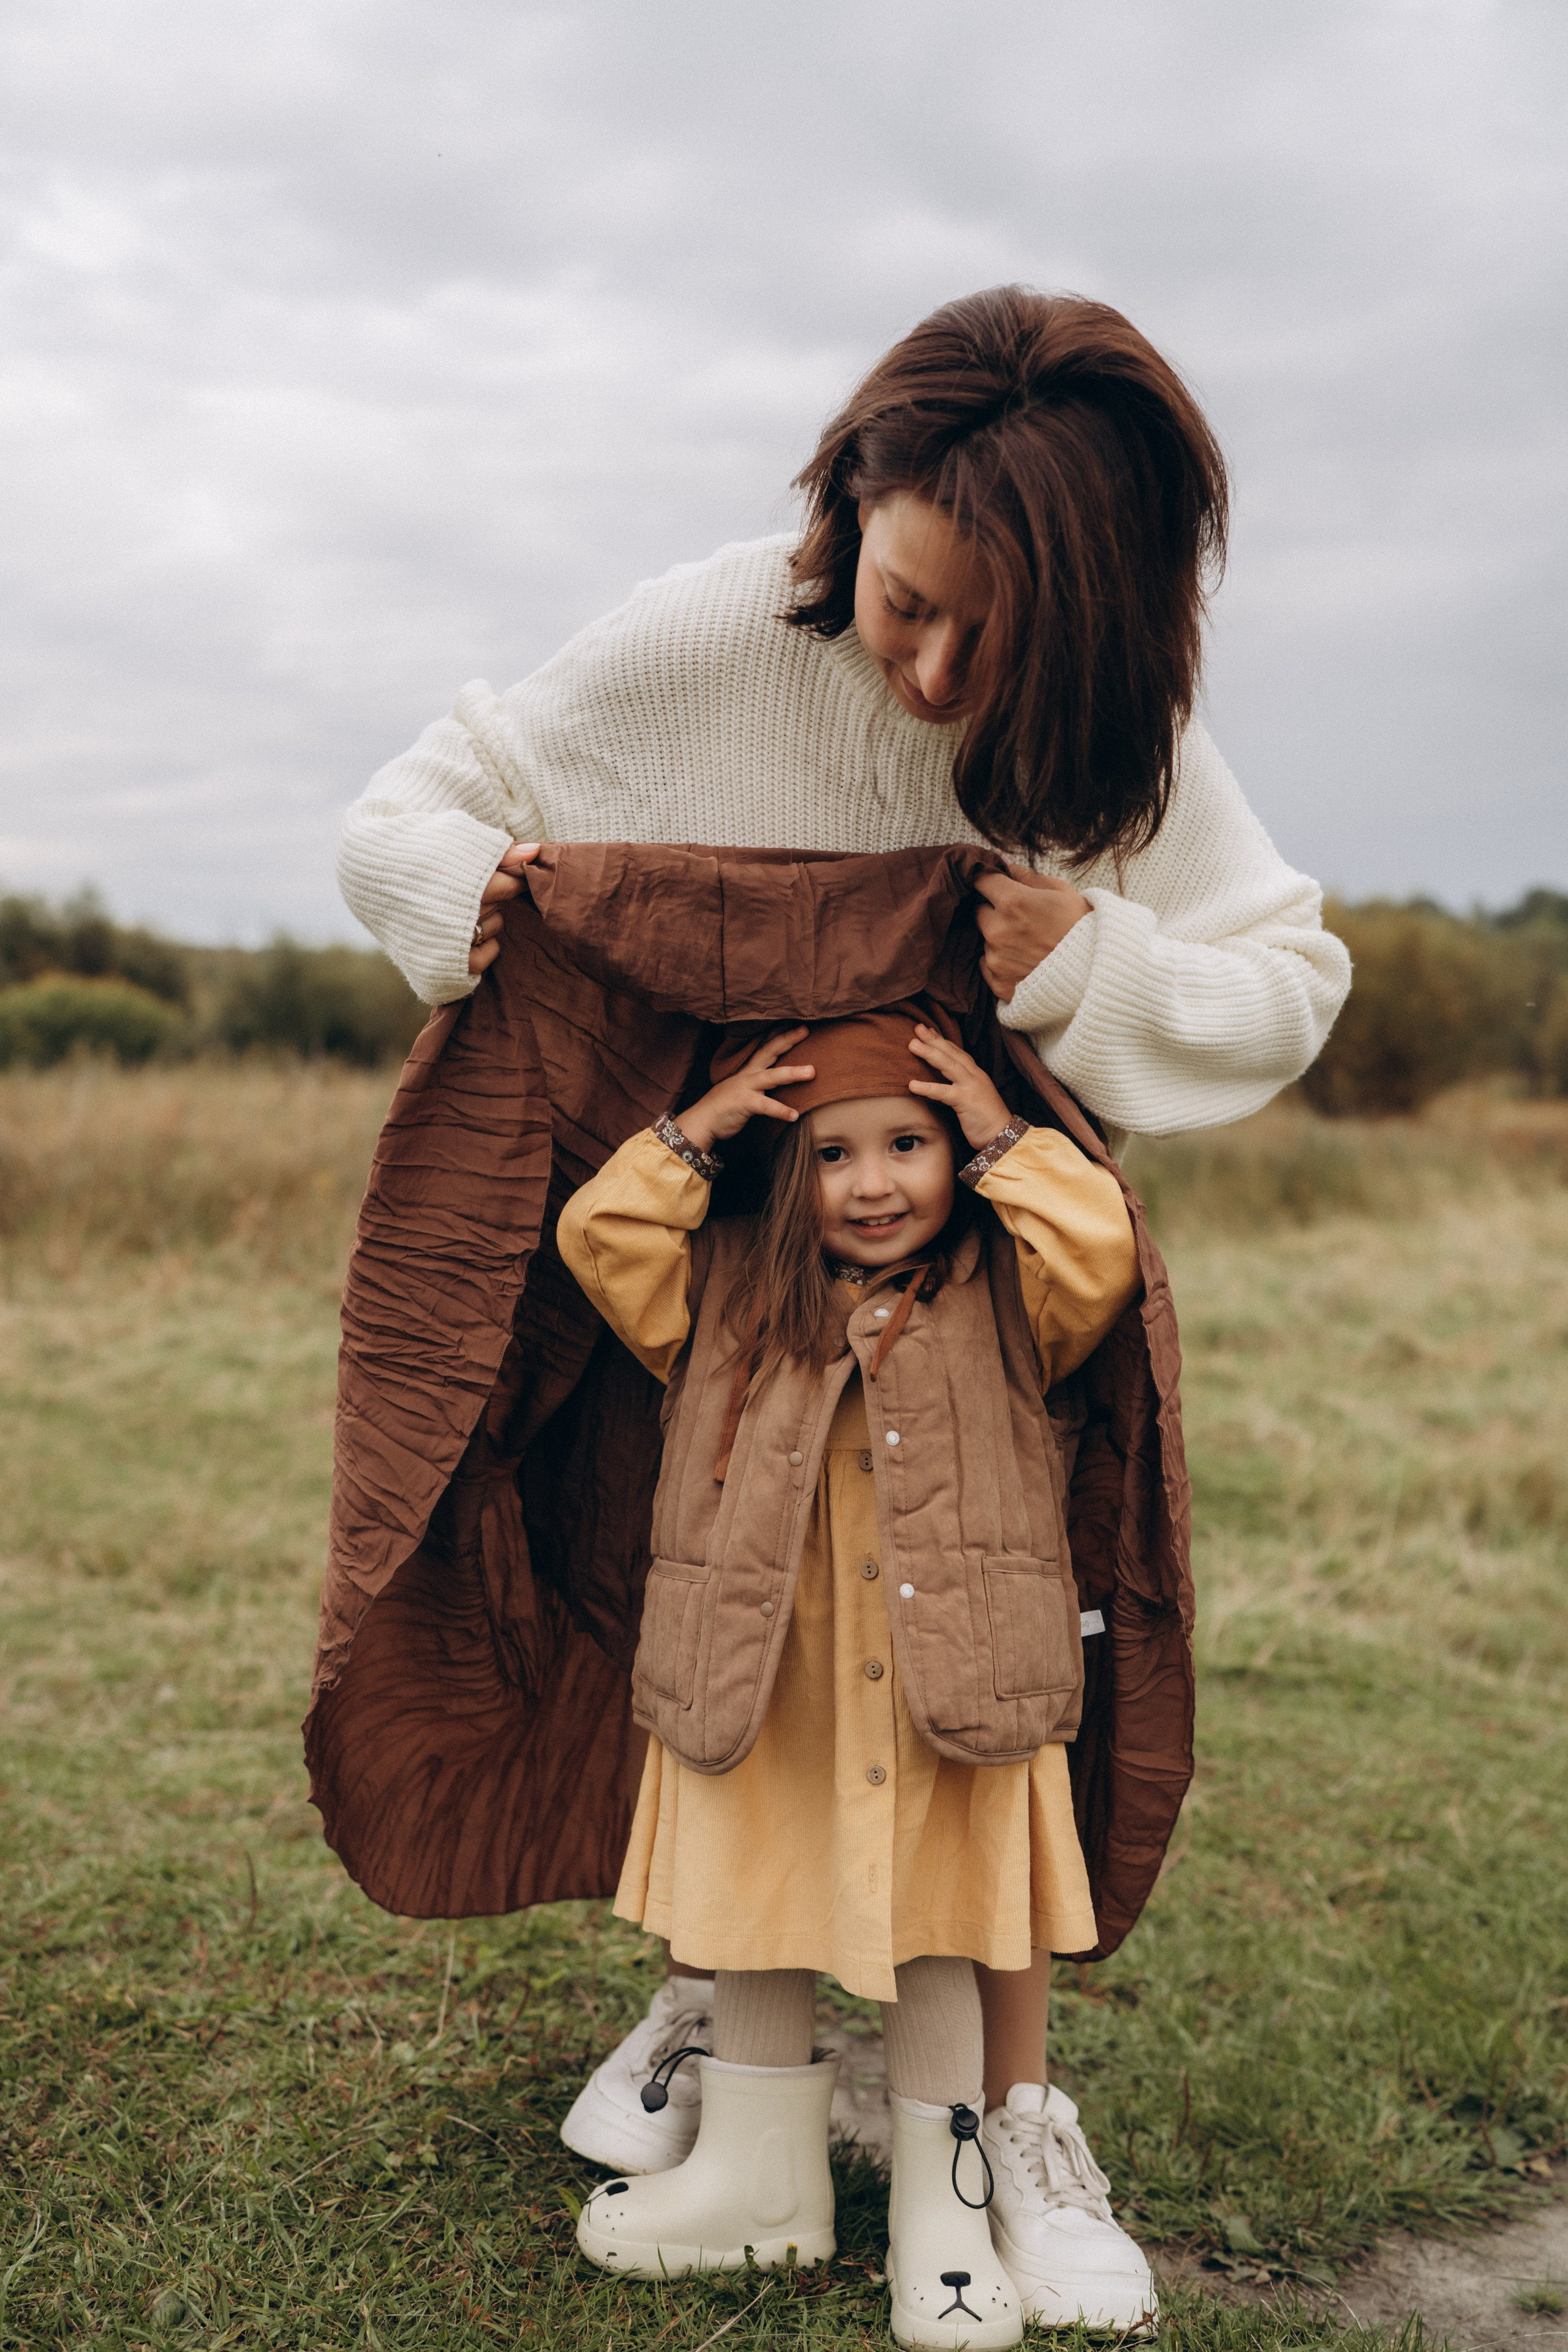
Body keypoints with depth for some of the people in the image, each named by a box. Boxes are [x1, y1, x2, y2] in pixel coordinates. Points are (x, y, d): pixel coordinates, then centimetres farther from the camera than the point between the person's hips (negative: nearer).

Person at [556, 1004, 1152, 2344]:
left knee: (935, 1942, 6)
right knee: (757, 1931, 14)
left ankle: (941, 2206, 24)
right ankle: (765, 2180, 35)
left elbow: (1100, 1253, -13)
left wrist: (1002, 1137, -8)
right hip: (761, 1695, 3)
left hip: (950, 1697, -2)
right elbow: (601, 1237, 1)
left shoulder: (999, 1302, 2)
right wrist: (696, 1132, -3)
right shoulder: (733, 1297, 7)